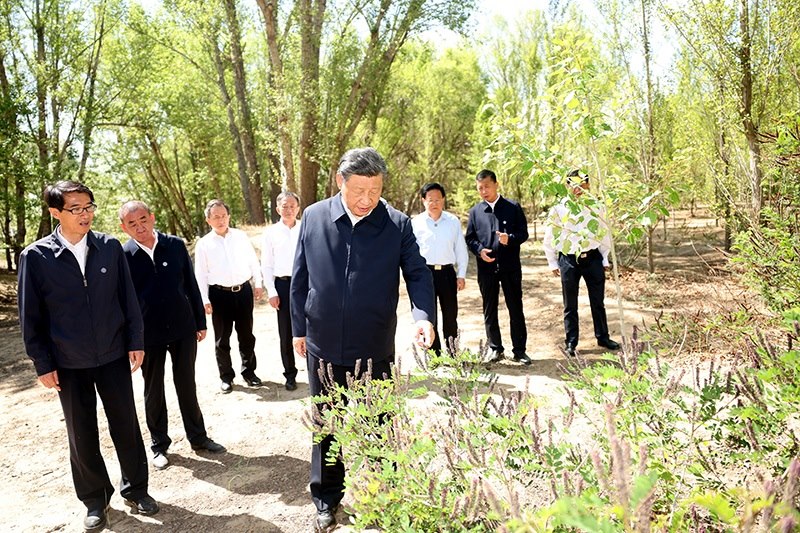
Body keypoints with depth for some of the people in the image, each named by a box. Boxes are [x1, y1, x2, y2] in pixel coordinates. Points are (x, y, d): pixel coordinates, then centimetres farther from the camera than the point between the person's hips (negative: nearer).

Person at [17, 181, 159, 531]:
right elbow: (31, 316, -3)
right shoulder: (35, 256, -8)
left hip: (114, 355, 1)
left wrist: (136, 341, 1)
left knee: (126, 426, 11)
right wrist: (42, 364, -3)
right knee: (82, 435, 12)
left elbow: (128, 298, 2)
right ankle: (95, 499, 32)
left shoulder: (110, 247, -4)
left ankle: (135, 489, 30)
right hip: (69, 364, -1)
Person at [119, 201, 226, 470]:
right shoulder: (123, 255, -8)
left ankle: (198, 437, 27)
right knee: (153, 391, 12)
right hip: (148, 334, -1)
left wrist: (200, 321, 5)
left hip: (183, 328, 1)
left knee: (187, 385, 12)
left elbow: (191, 285, 3)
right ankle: (159, 444, 28)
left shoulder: (176, 245, -3)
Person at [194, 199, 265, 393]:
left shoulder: (241, 236, 2)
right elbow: (200, 274, -2)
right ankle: (226, 377, 23)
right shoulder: (203, 244, -3)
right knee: (222, 339, 8)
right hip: (219, 294, -1)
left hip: (243, 290, 2)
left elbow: (253, 261, 8)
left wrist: (258, 284, 6)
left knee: (246, 335, 11)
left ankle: (249, 371, 27)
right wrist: (205, 300, -6)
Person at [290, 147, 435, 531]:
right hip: (323, 346, 2)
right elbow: (300, 279, 4)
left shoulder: (397, 224, -8)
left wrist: (423, 315, -23)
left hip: (375, 348, -1)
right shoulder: (314, 217, -3)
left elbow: (418, 273, -5)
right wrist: (299, 329, 6)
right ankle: (326, 499, 36)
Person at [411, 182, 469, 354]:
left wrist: (461, 275, 4)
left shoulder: (453, 221, 4)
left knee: (450, 315, 10)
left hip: (447, 272, 2)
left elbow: (461, 249, 8)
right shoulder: (416, 223, 0)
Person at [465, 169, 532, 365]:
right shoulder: (475, 211, 7)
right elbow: (470, 238, 8)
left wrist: (510, 239, -19)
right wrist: (479, 250, -11)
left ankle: (519, 350, 14)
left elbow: (523, 233, 2)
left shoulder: (513, 207, 2)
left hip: (510, 266, -1)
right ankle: (495, 348, 23)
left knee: (516, 309, 4)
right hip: (486, 268, 2)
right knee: (490, 310, 10)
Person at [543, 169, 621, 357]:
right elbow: (549, 237, 2)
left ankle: (603, 337, 29)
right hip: (568, 261, -1)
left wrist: (605, 259, 7)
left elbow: (605, 233, 8)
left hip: (593, 258, 2)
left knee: (598, 301, 14)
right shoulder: (559, 208, -4)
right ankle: (571, 343, 19)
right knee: (570, 305, 8)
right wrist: (553, 263, 2)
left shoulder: (594, 206, 1)